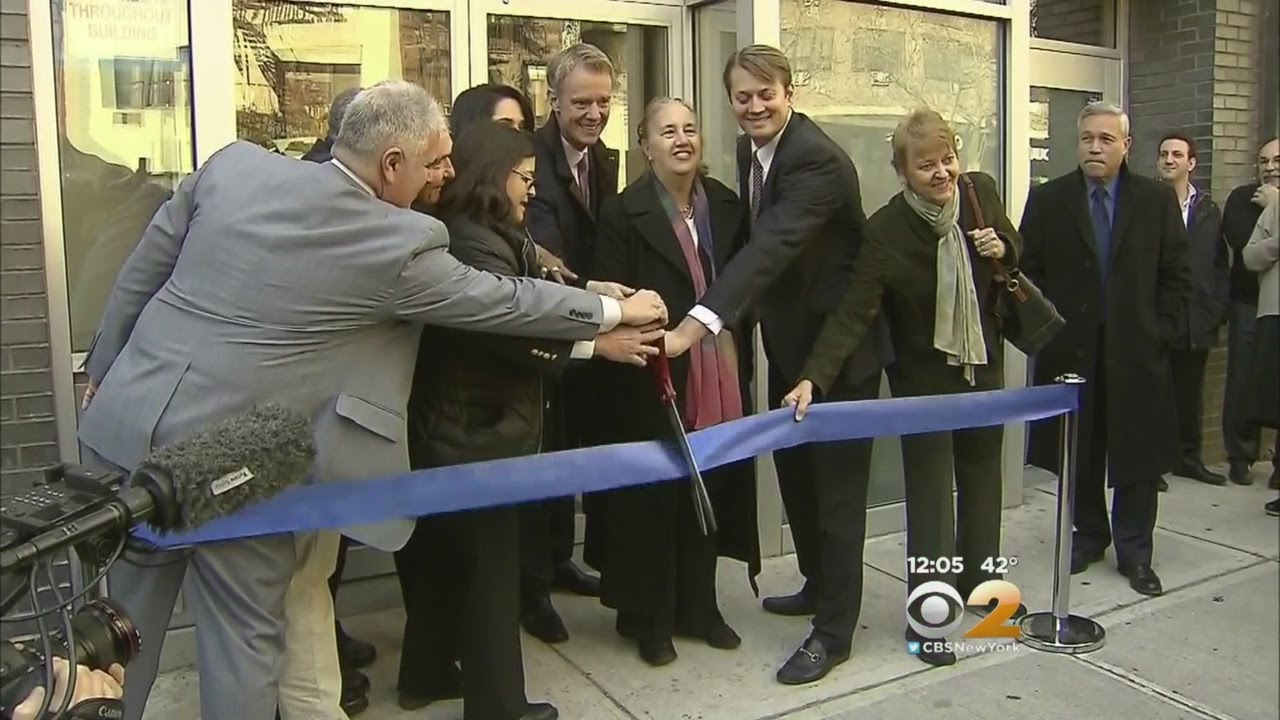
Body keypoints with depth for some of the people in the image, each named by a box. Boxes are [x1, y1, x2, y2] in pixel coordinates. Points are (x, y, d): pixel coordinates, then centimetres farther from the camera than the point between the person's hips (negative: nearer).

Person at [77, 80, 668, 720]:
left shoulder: (232, 163, 0)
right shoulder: (400, 242, -13)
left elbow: (141, 272, 9)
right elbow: (502, 300, -2)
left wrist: (104, 367, 22)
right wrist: (616, 311, 12)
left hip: (132, 416, 5)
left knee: (123, 623, 21)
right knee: (245, 636, 13)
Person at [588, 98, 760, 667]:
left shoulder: (727, 205, 7)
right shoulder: (623, 213, -8)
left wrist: (739, 361, 7)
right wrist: (649, 346, -19)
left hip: (718, 375, 5)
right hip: (654, 378, -5)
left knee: (709, 491, 14)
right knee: (651, 498, 7)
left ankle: (698, 607, 31)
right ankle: (646, 617, 24)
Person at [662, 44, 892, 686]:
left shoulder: (818, 159, -24)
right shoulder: (750, 151, 4)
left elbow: (773, 245, -38)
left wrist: (694, 326, -48)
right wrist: (746, 320, 6)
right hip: (790, 342, 9)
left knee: (835, 486, 1)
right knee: (794, 472, 19)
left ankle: (834, 629, 14)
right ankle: (819, 585, 39)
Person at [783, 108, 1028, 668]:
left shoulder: (982, 192, -9)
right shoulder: (886, 231, -23)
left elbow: (1016, 250, 9)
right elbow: (852, 313, -27)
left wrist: (1002, 252, -15)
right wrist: (814, 377, -39)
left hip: (985, 367, 5)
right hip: (925, 377, -5)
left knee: (982, 479, 20)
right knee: (930, 493, -1)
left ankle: (979, 582, 40)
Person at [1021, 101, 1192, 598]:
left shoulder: (1158, 199, 4)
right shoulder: (1047, 200, 2)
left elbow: (1176, 276, 5)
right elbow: (1029, 271, 2)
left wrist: (1159, 331, -4)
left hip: (1136, 352, 0)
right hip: (1070, 349, 0)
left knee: (1137, 454, 6)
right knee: (1080, 453, 10)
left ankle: (1135, 552, 18)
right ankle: (1090, 535, 27)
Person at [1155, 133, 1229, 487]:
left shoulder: (1208, 210, 11)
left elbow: (1220, 264, 11)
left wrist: (1218, 308, 2)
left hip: (1197, 321, 4)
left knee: (1190, 393, 13)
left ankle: (1188, 457, 24)